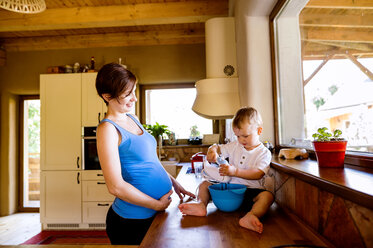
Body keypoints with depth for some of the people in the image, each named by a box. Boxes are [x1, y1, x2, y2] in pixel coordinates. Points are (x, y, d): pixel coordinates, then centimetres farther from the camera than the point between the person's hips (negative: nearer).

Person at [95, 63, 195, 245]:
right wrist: (158, 204, -15)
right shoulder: (107, 129, -18)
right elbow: (115, 186, -23)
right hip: (133, 220, -7)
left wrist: (173, 182, 9)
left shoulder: (133, 119, 7)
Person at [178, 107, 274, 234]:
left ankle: (251, 216, -57)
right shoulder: (235, 146, 9)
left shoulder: (264, 153, -5)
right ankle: (201, 204, -30)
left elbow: (258, 174, -19)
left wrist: (235, 171, -33)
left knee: (267, 196, -34)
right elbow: (217, 147, 11)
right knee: (204, 184, -3)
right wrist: (212, 150, -16)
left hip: (250, 191, -4)